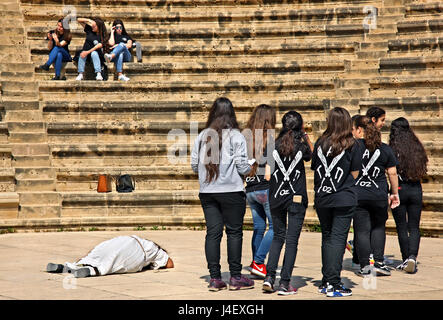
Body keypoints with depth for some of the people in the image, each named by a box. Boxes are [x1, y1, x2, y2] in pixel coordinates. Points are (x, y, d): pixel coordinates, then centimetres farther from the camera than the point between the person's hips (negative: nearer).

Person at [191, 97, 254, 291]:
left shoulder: (202, 136, 6)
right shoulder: (235, 136, -7)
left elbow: (194, 165, 7)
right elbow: (242, 166, -11)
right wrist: (249, 169, 11)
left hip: (207, 192, 4)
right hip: (231, 191, -4)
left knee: (212, 233, 6)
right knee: (234, 232, 4)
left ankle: (215, 278, 6)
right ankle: (235, 277, 7)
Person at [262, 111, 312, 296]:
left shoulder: (274, 146, -1)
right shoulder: (301, 146, -5)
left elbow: (268, 176, -1)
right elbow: (309, 157, 19)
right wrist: (306, 138, 17)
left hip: (276, 197, 2)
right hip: (296, 197, -2)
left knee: (278, 236, 15)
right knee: (292, 240, 2)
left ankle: (269, 277, 4)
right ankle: (285, 284, 0)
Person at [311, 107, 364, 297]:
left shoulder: (320, 143, 1)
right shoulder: (353, 146, -6)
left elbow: (314, 168, 6)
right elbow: (354, 174, -2)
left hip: (322, 198, 3)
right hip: (344, 199, -3)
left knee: (327, 237, 14)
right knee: (338, 238, -1)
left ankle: (326, 282, 17)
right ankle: (333, 285, -5)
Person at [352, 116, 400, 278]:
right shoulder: (386, 149, 3)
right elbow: (392, 173, 5)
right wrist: (395, 193, 14)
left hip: (357, 196, -2)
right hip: (379, 196, 2)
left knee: (361, 230, 3)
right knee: (378, 228, 17)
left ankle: (365, 266, 2)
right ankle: (379, 262, 8)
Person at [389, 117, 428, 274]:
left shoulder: (392, 150, -9)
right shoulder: (417, 148, 3)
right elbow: (422, 171, 8)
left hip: (399, 189, -3)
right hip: (416, 190, 3)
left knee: (402, 227, 7)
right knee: (414, 227, 6)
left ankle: (406, 260, 12)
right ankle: (413, 257, -13)